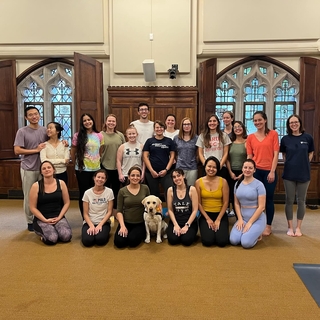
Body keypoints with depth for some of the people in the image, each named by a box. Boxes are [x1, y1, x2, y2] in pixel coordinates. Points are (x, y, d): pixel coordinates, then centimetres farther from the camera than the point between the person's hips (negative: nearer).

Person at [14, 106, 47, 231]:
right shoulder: (22, 131, -5)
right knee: (29, 197, 5)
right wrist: (36, 150, -13)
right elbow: (17, 151, -12)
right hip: (28, 169, -3)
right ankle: (30, 221, 21)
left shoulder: (45, 130, 7)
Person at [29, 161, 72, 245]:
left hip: (58, 217, 2)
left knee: (66, 236, -24)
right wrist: (45, 220, -11)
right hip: (41, 219, -2)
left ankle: (55, 229, 10)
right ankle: (43, 233, 8)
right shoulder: (36, 186, -6)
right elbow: (33, 208, -4)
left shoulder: (61, 183, 0)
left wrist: (59, 217, -6)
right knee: (52, 239, -27)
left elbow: (67, 203, 5)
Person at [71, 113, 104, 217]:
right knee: (83, 194, 5)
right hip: (82, 170, -3)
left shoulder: (99, 136, 4)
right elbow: (73, 153, 4)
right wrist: (77, 165, 11)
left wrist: (97, 162, 12)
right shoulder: (77, 136, -4)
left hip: (96, 169, 3)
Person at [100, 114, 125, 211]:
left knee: (117, 189, 13)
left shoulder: (120, 135, 5)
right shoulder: (101, 135, -3)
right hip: (105, 167, -2)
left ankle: (116, 210, 28)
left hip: (118, 167, 3)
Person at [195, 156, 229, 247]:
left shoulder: (223, 181, -5)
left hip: (220, 215, 0)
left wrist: (218, 220, -9)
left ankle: (217, 228, 17)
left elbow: (225, 203, -4)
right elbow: (199, 203, -2)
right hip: (205, 215, 0)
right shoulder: (199, 182, -4)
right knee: (207, 241, -17)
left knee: (222, 241, -15)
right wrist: (208, 219, -8)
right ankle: (207, 230, 16)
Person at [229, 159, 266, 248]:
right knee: (233, 240, -14)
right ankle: (252, 232, 15)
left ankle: (257, 233, 12)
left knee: (246, 243, -22)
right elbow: (236, 203, 7)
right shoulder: (238, 183, 5)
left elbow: (261, 207, -13)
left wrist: (250, 223, -14)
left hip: (257, 219, -5)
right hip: (243, 218, 5)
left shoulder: (259, 184, -11)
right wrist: (240, 219, -5)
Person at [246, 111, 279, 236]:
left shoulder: (273, 134, 0)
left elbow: (275, 154, -4)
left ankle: (268, 226, 21)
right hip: (255, 171, 2)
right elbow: (249, 157, 5)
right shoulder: (250, 137, 5)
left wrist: (272, 171, -10)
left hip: (269, 171, -1)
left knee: (268, 199, 6)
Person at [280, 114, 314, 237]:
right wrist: (290, 164, 1)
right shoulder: (285, 139, 0)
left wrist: (303, 164, 1)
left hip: (304, 173, 0)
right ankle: (290, 227, 18)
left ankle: (298, 227, 21)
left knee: (301, 201, 8)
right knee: (289, 201, 6)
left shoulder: (308, 137, -2)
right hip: (289, 174, 0)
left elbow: (311, 154, 9)